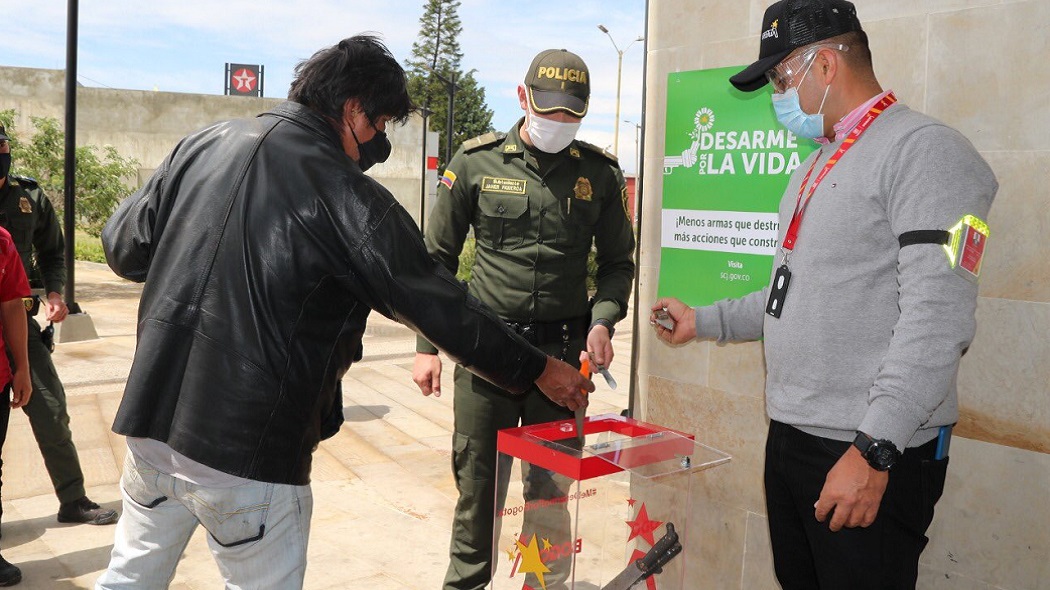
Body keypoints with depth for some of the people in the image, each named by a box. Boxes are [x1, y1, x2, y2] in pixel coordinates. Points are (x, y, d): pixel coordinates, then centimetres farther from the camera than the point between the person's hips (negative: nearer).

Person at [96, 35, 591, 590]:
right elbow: (441, 307, -10)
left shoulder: (201, 145, 4)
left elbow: (123, 249, 9)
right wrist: (538, 369, 1)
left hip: (150, 418, 6)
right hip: (248, 452, -6)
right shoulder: (345, 195, -13)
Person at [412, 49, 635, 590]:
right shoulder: (476, 161, 0)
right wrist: (427, 345, 1)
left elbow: (617, 261, 13)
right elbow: (437, 257, 5)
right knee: (477, 478, 8)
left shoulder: (600, 173, 3)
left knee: (550, 484, 9)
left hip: (563, 350, 1)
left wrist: (602, 320, -6)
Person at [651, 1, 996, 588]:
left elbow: (938, 318, -21)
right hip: (790, 435, 9)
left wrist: (873, 450, -24)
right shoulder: (818, 166, 17)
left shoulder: (925, 150, -13)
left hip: (871, 454, -8)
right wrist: (703, 321, 19)